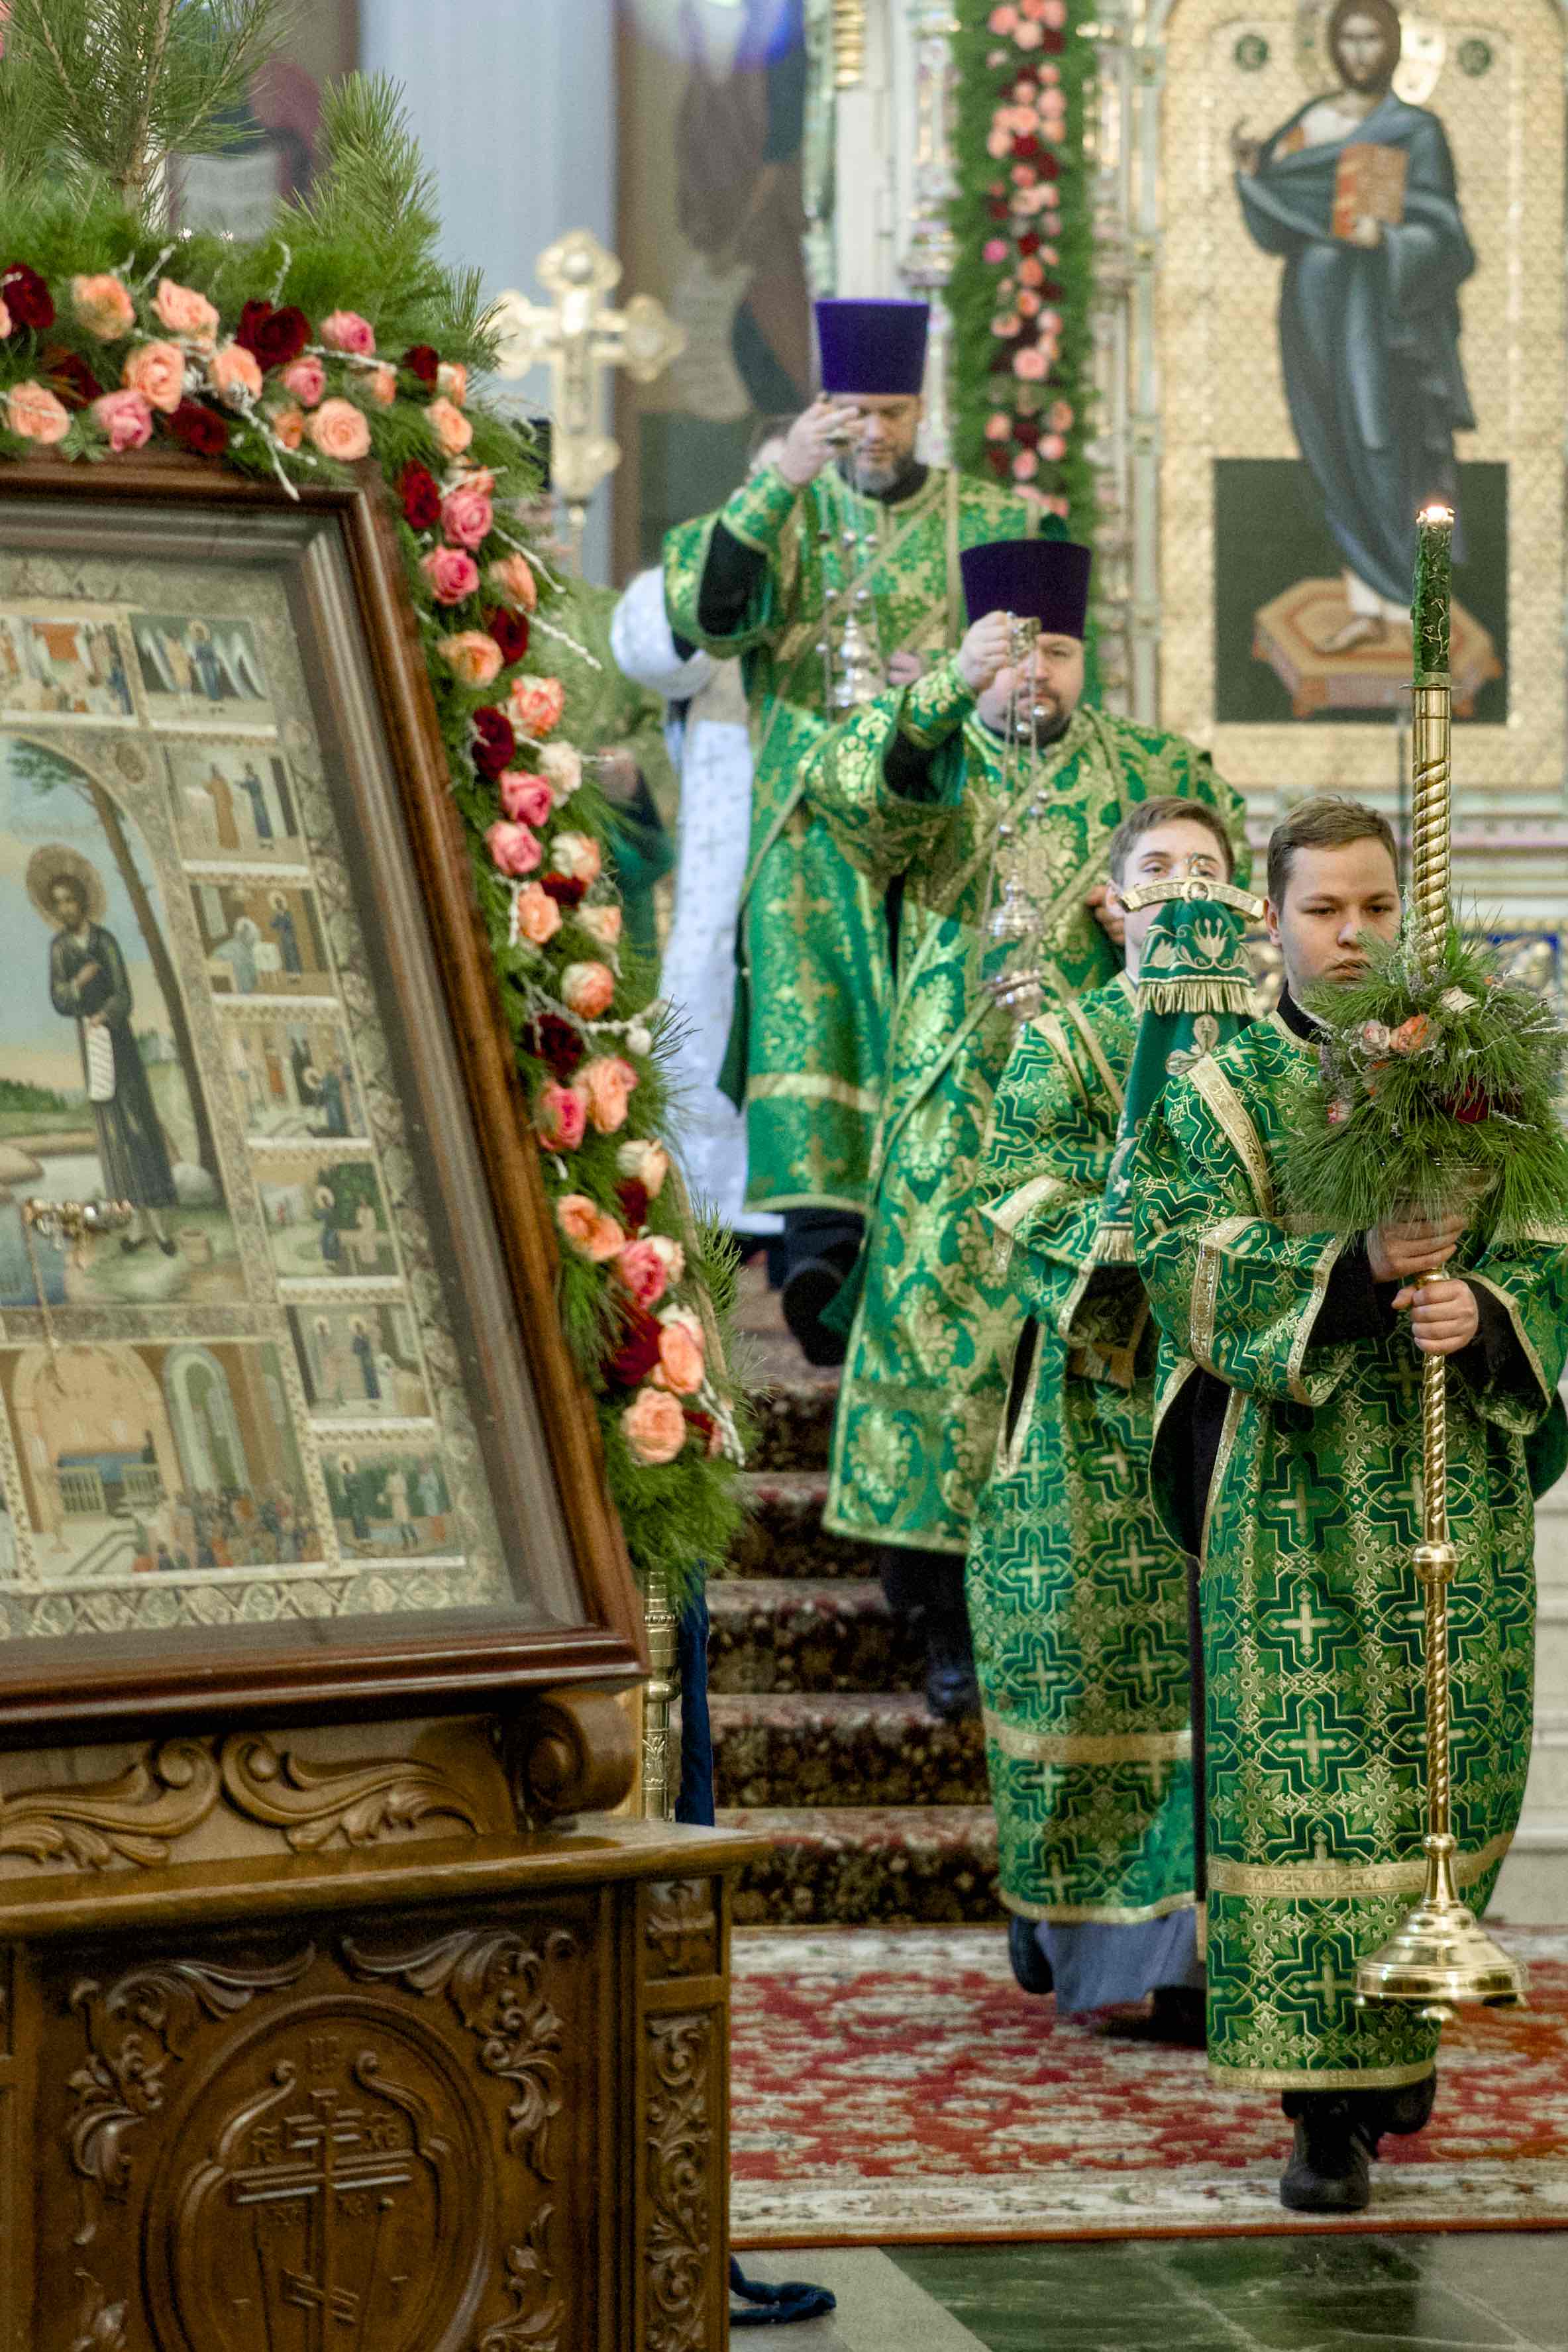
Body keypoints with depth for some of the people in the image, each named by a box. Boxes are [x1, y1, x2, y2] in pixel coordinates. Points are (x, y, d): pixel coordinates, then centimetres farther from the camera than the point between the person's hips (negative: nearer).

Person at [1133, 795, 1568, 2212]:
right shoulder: (1221, 1095, 4)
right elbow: (1194, 1264, -10)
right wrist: (1357, 1270, -23)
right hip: (1292, 1490, -2)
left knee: (1446, 1765, 6)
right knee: (1303, 1778, -8)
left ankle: (1401, 2029, 29)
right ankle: (1330, 2100, -4)